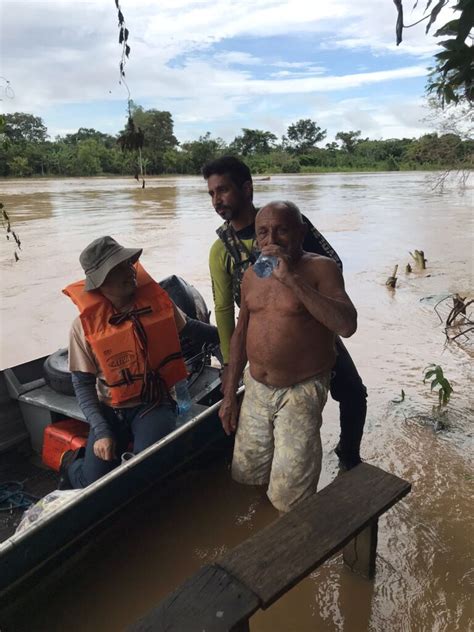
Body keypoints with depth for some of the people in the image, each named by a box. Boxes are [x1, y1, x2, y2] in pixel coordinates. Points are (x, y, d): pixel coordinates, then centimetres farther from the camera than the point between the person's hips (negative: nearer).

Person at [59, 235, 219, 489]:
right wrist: (101, 432, -16)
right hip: (110, 409, 0)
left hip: (155, 403, 1)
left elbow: (189, 328, 12)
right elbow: (82, 384, -6)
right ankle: (73, 463, 28)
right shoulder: (84, 325, -12)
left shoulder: (158, 301, -7)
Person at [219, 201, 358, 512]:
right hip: (255, 390, 6)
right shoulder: (252, 275, 6)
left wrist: (291, 278, -29)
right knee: (245, 479, 16)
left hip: (301, 393, -5)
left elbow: (347, 325, -27)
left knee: (287, 498, -2)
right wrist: (229, 395, 12)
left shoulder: (321, 268, -12)